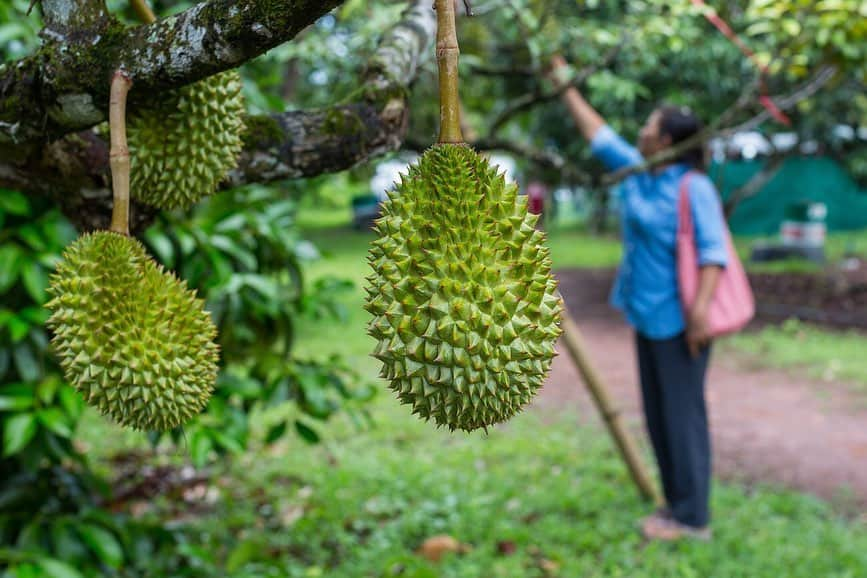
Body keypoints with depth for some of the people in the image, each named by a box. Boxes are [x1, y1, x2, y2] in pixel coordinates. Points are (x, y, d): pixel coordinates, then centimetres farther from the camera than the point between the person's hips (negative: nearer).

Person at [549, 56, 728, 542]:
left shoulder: (693, 187, -14)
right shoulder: (636, 172, 9)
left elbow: (714, 251, -19)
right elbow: (599, 133, 18)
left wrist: (700, 311, -26)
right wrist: (565, 86, 20)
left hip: (678, 319, -9)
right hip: (649, 315, 9)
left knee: (682, 412, -3)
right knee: (658, 413, 13)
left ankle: (692, 518, 7)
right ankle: (678, 503, 24)